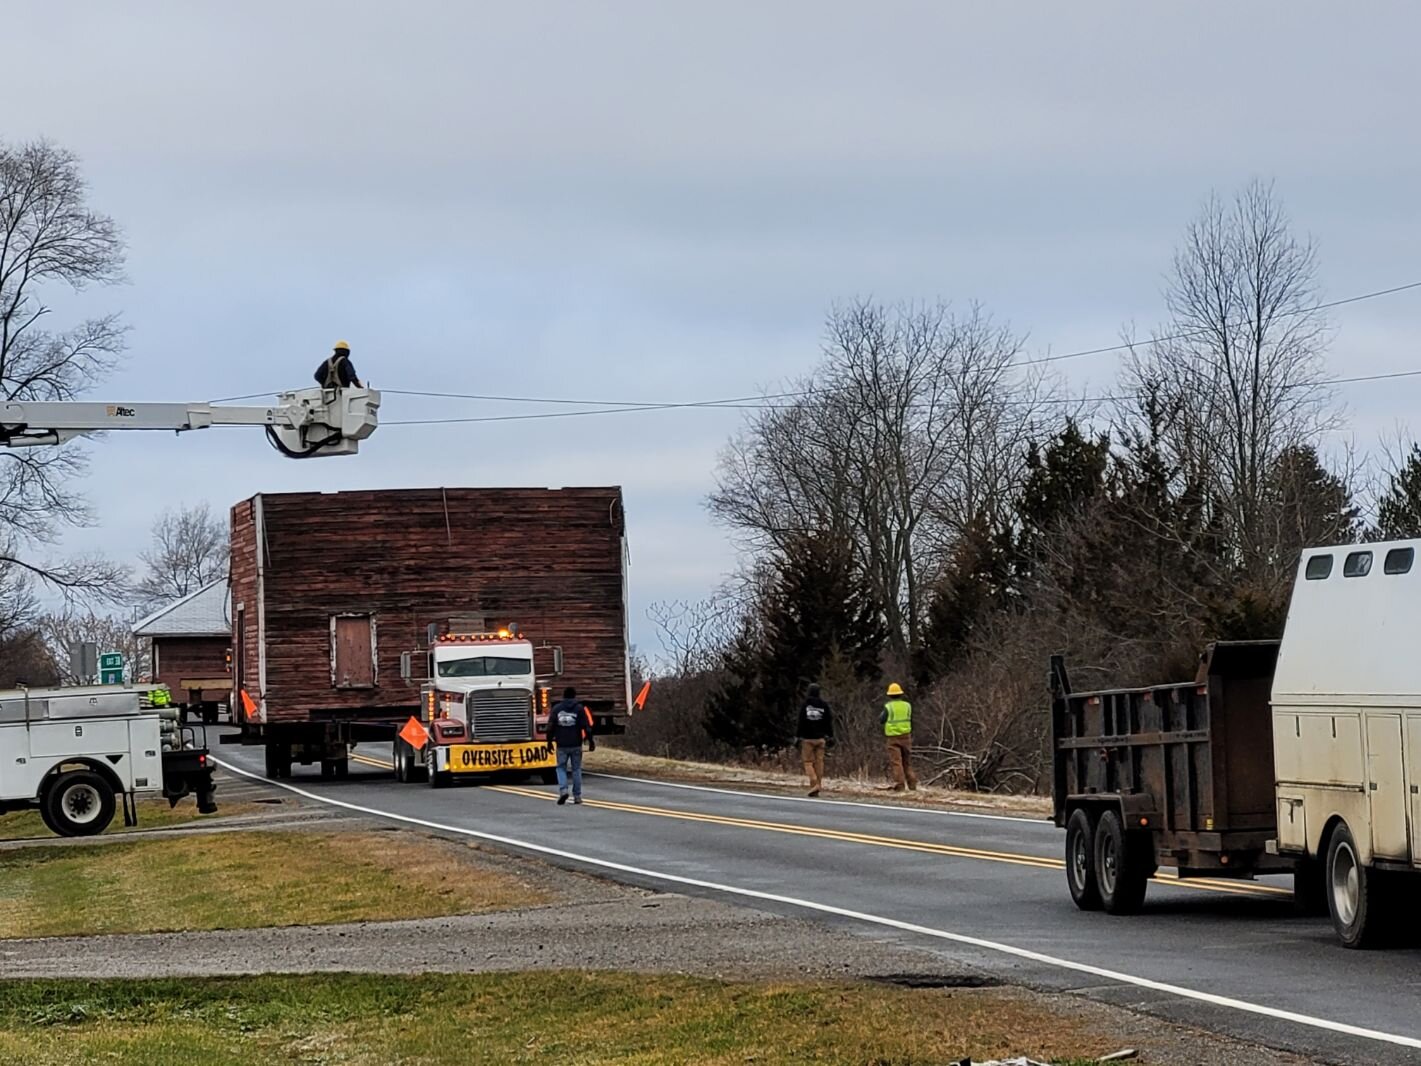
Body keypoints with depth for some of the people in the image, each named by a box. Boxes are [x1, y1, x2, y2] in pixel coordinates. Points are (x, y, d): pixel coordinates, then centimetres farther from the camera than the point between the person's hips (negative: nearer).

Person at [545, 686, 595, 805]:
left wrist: (549, 741, 11)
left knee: (561, 768, 7)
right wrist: (591, 741, 2)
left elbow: (550, 727, 2)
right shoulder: (579, 709, 0)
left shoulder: (556, 709, 3)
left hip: (562, 745, 0)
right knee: (576, 769, 8)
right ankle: (577, 796, 7)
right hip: (576, 745, 0)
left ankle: (563, 790, -15)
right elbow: (587, 726, -4)